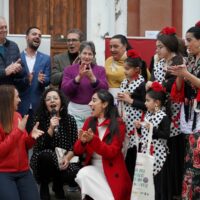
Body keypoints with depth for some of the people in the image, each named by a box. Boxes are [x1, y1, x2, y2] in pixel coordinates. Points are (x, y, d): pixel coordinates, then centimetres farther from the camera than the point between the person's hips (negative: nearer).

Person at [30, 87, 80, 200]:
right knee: (46, 155, -38)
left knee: (77, 177, -27)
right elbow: (40, 145, -15)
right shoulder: (39, 119, -7)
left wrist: (67, 158, -19)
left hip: (63, 160, 2)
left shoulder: (70, 120, 0)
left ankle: (58, 186, 10)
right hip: (43, 160, -2)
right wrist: (51, 129, -28)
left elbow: (75, 145, 0)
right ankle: (44, 186, -10)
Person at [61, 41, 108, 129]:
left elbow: (104, 89, -6)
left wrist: (92, 77, -21)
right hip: (75, 109, 0)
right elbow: (64, 90, -7)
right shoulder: (69, 69, 4)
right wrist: (79, 77, -19)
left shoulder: (100, 70, 5)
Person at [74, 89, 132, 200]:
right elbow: (77, 151, 3)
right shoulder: (89, 121, 4)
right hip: (94, 167, 4)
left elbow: (111, 152, -16)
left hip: (113, 172, -3)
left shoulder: (118, 124, -8)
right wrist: (82, 141, -20)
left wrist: (93, 140, -30)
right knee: (82, 174, -28)